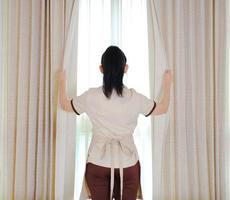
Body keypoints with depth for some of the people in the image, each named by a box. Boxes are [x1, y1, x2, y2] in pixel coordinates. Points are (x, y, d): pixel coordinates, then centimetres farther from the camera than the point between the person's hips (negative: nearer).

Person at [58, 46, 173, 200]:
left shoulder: (91, 96, -10)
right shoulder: (135, 98, -10)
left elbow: (65, 105, 9)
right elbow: (163, 108, 8)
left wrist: (62, 81, 26)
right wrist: (167, 83, 23)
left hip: (98, 163, 0)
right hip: (128, 164, 0)